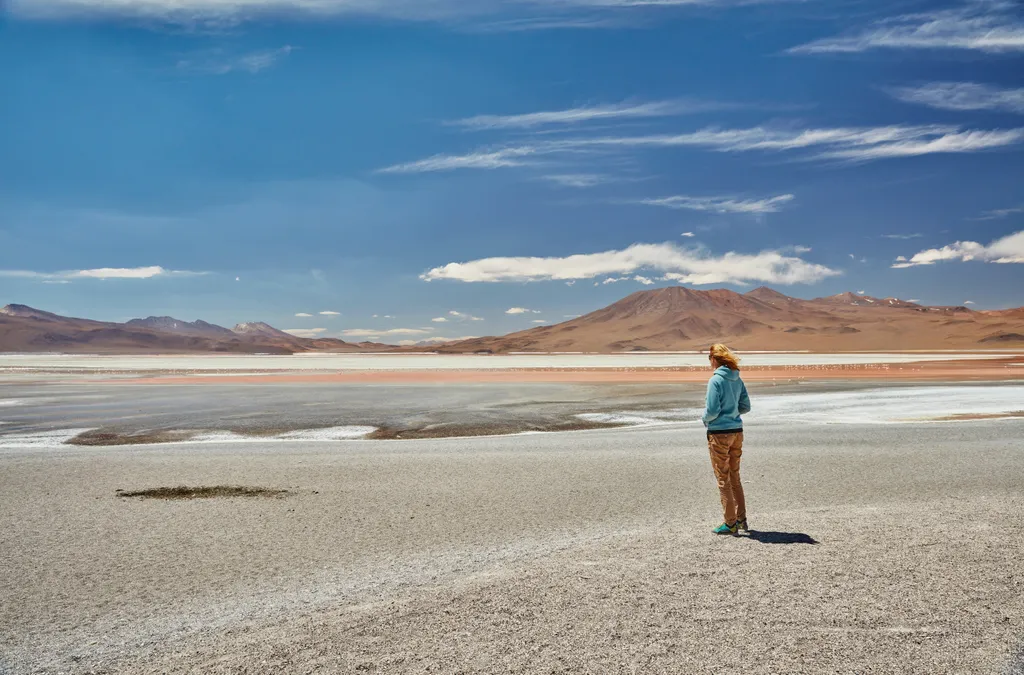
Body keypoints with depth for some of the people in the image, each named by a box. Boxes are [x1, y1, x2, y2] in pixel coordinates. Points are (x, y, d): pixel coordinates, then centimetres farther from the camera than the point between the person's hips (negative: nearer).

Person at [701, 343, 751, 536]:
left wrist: (704, 418, 0)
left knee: (723, 479, 3)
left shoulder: (716, 380, -16)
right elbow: (746, 407, 11)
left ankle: (731, 523, 8)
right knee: (735, 477, 18)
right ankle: (741, 519, 23)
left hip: (719, 433, -7)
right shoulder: (737, 380, 6)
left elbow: (712, 410, -19)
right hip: (737, 432, 7)